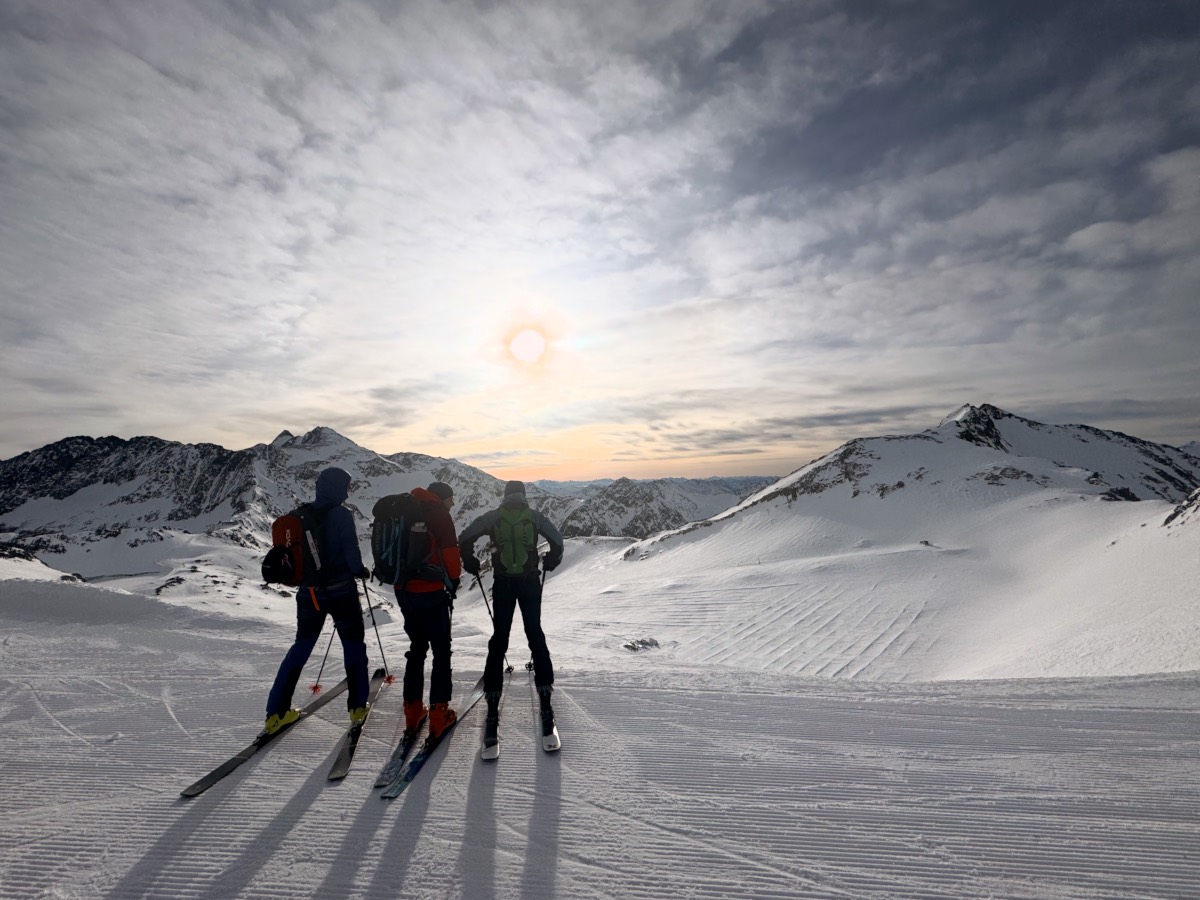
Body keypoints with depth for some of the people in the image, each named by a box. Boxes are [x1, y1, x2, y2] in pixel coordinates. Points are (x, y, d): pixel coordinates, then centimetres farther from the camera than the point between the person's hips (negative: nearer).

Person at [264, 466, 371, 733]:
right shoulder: (342, 515, -14)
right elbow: (351, 552, -16)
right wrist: (361, 571, 3)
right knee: (354, 644, 11)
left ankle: (276, 713, 20)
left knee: (301, 647, 19)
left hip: (309, 592, 5)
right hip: (341, 591, -5)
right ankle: (357, 707, 15)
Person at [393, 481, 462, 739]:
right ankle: (438, 713, 7)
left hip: (403, 589, 7)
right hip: (431, 591, -7)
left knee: (417, 648, 19)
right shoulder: (439, 513, -9)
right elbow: (450, 551, -11)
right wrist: (454, 579, 4)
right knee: (441, 650, 5)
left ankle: (412, 709, 24)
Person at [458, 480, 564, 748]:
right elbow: (557, 540, -5)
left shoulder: (493, 516, 1)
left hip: (502, 583, 0)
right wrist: (550, 562, 13)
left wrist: (471, 564, 13)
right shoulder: (535, 516, -1)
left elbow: (465, 539, -3)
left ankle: (493, 703, 7)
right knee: (535, 634, 11)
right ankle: (545, 695, 10)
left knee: (499, 637, 8)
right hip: (530, 582, 0)